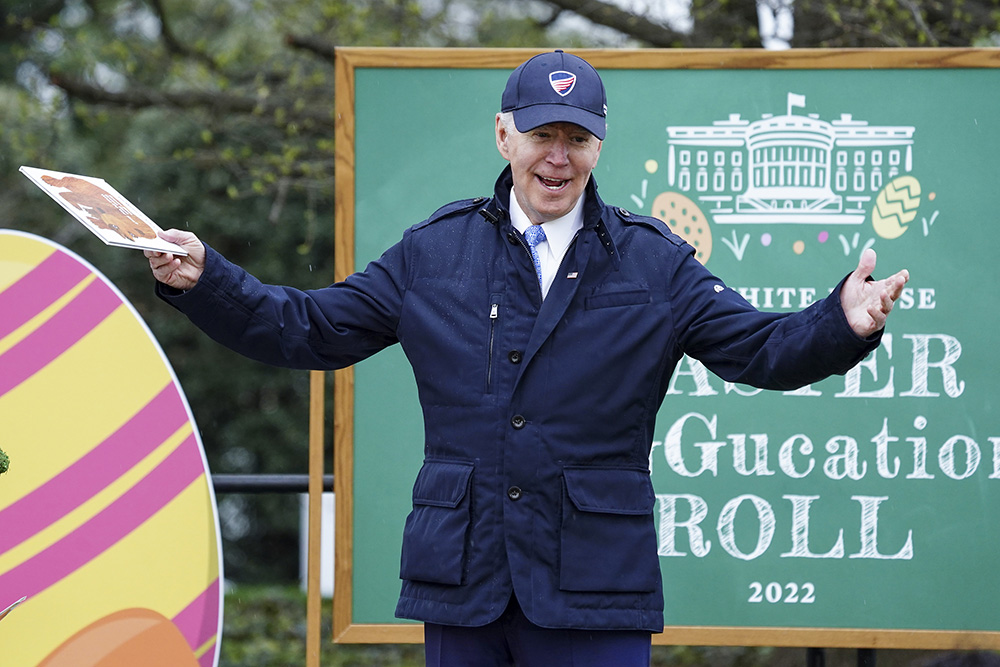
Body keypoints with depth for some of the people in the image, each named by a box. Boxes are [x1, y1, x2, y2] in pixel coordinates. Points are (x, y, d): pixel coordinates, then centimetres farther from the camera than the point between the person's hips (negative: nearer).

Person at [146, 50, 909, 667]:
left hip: (594, 589, -2)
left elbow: (763, 350, -1)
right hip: (460, 584, 2)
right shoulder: (434, 250, 10)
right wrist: (203, 281, -1)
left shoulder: (655, 263, 6)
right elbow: (310, 328, 13)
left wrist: (842, 326, -22)